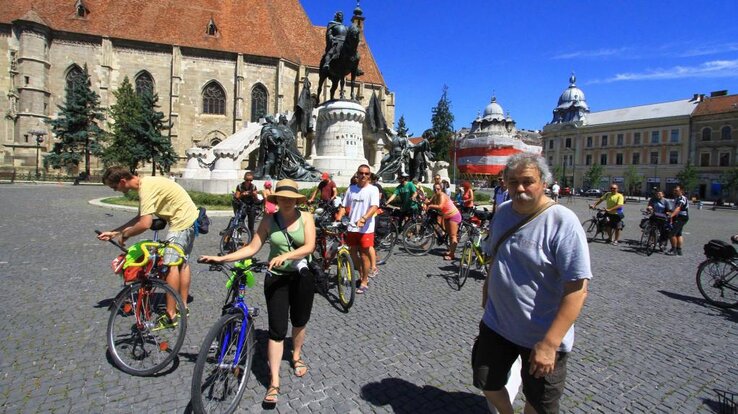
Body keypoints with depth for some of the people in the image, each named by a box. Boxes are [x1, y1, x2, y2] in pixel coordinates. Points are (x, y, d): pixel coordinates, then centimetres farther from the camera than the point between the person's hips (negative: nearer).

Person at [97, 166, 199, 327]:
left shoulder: (146, 188, -20)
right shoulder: (146, 183, 11)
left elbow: (144, 224, -25)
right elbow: (139, 217, 17)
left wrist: (124, 235, -7)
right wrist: (114, 232, 16)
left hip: (182, 222, -11)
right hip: (190, 219, 11)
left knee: (170, 264, -10)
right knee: (182, 262, 16)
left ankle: (171, 316, -5)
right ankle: (183, 307, 26)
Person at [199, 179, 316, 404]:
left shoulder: (306, 217, -6)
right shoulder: (269, 221, -4)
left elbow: (309, 246, -18)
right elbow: (252, 248, -4)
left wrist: (285, 256, -31)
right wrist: (222, 258, -11)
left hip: (301, 277, 1)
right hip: (276, 278, 0)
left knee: (299, 322, 17)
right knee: (277, 329, -2)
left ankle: (296, 356, 46)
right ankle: (274, 382, 9)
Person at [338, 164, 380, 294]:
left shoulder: (373, 189, -6)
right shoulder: (351, 189, 8)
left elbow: (374, 207, -19)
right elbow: (344, 206, 10)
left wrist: (363, 218, -35)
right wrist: (338, 219, -5)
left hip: (366, 229, -5)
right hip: (352, 228, 5)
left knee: (364, 256, 3)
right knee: (352, 254, 16)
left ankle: (364, 282, 19)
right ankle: (362, 276, 37)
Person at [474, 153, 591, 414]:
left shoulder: (562, 222, -21)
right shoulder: (503, 212, -1)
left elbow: (577, 289, -25)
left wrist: (549, 344, -26)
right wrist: (487, 290, 18)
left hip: (541, 337, -5)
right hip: (495, 325, 5)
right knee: (487, 383, 20)